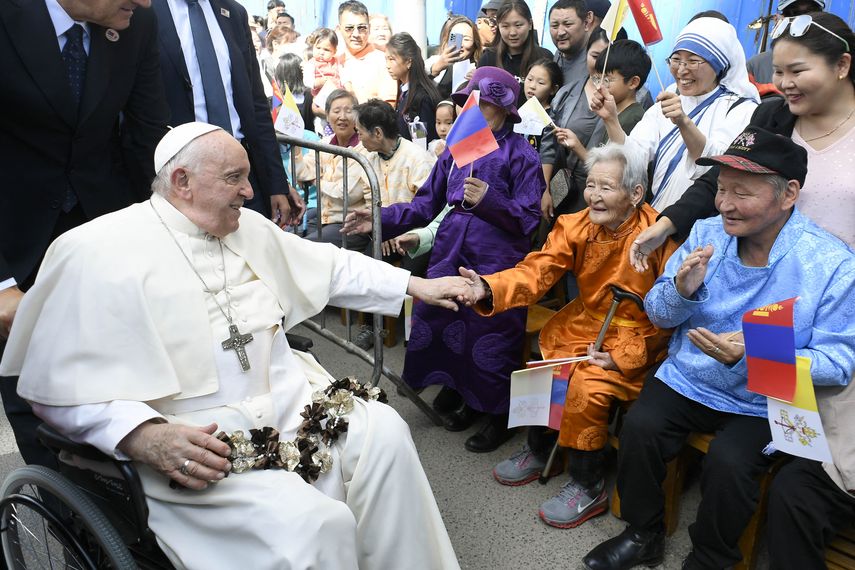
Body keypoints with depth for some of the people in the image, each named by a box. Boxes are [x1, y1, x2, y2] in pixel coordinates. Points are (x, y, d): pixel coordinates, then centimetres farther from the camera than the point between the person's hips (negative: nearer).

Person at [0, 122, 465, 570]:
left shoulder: (249, 228, 10)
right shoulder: (100, 253, -10)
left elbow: (331, 267, 17)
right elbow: (60, 385, -11)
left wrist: (416, 285, 13)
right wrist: (147, 439, -25)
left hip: (285, 401, 7)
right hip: (192, 440, -6)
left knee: (385, 433, -11)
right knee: (311, 524, -26)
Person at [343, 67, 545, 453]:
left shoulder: (521, 154, -2)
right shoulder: (456, 148, 13)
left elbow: (528, 218, -7)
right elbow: (426, 203, 12)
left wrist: (488, 200, -22)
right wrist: (381, 220, 1)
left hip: (496, 260, -5)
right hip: (451, 250, 5)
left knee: (491, 334, -2)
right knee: (439, 320, 5)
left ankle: (500, 414, 21)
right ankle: (463, 394, 30)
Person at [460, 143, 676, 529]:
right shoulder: (576, 226, -4)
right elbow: (536, 271, -14)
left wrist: (624, 355, -19)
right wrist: (487, 288, -32)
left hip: (639, 337, -5)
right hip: (583, 326, 6)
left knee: (587, 387, -24)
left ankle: (588, 486, 1)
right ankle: (538, 451, 23)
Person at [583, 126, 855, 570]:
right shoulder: (706, 234, -2)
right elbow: (658, 315, 4)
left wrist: (752, 355, -31)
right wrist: (682, 290, -20)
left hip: (761, 405, -3)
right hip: (686, 379, 3)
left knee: (728, 463, -27)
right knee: (639, 426, -20)